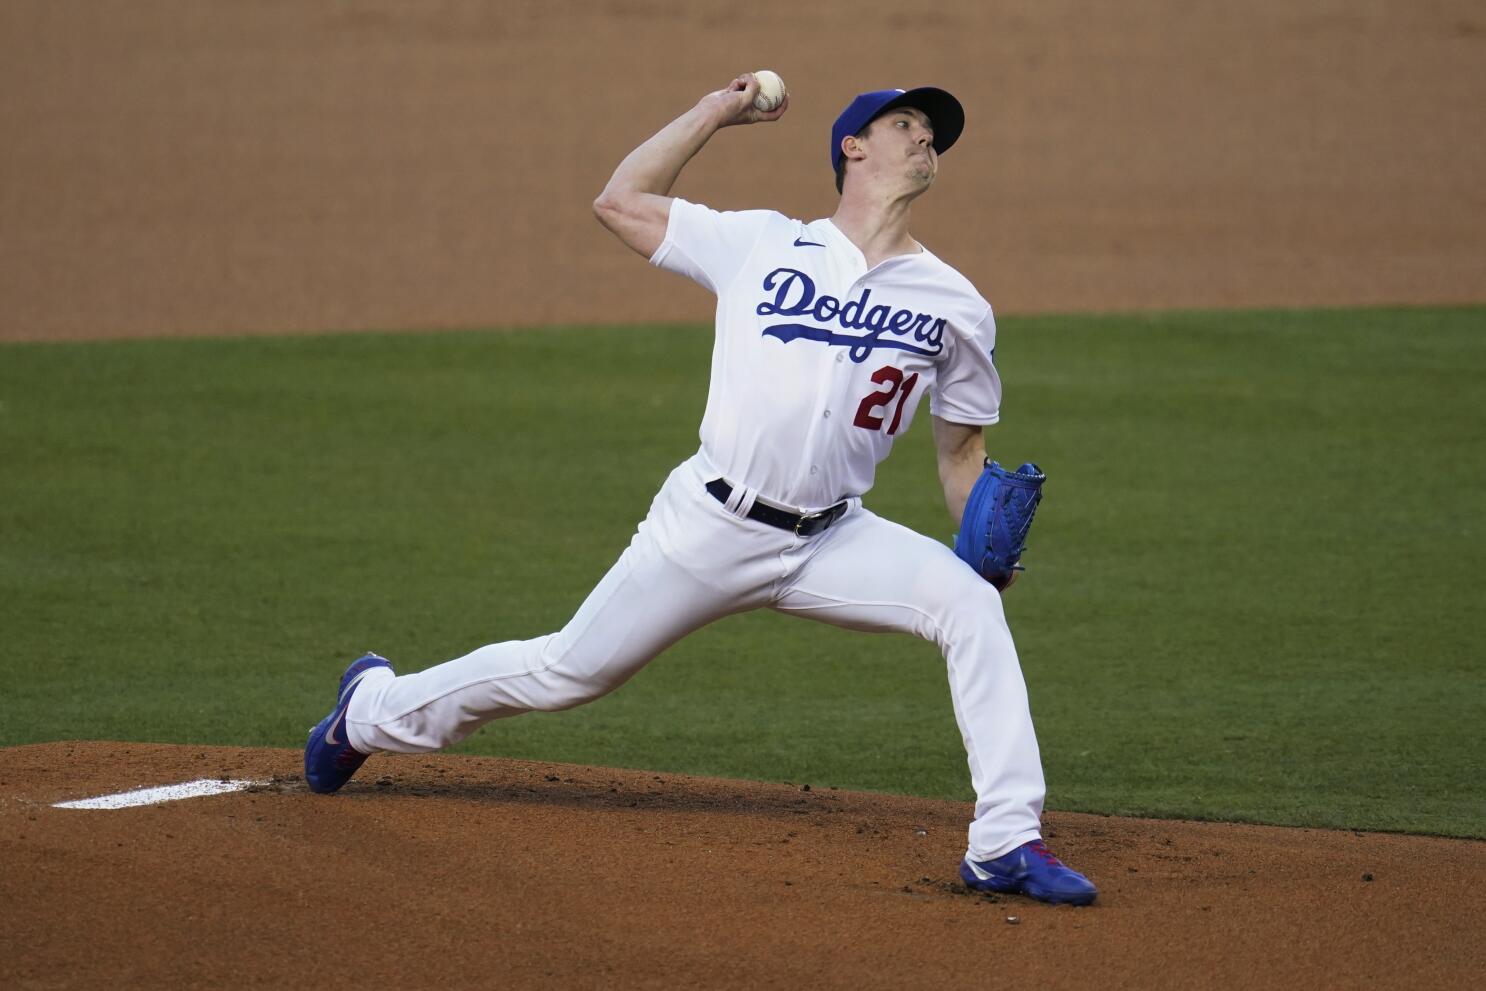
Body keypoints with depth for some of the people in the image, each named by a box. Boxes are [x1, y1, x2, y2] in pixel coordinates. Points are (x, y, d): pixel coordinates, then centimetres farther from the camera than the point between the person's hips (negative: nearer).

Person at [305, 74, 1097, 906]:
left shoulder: (956, 306, 6)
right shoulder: (761, 244, 3)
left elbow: (963, 449, 14)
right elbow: (619, 202, 10)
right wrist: (717, 113, 9)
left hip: (830, 543, 2)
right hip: (711, 526, -2)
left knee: (970, 603, -23)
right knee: (570, 671, 7)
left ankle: (1006, 843, -22)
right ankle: (377, 709, 33)